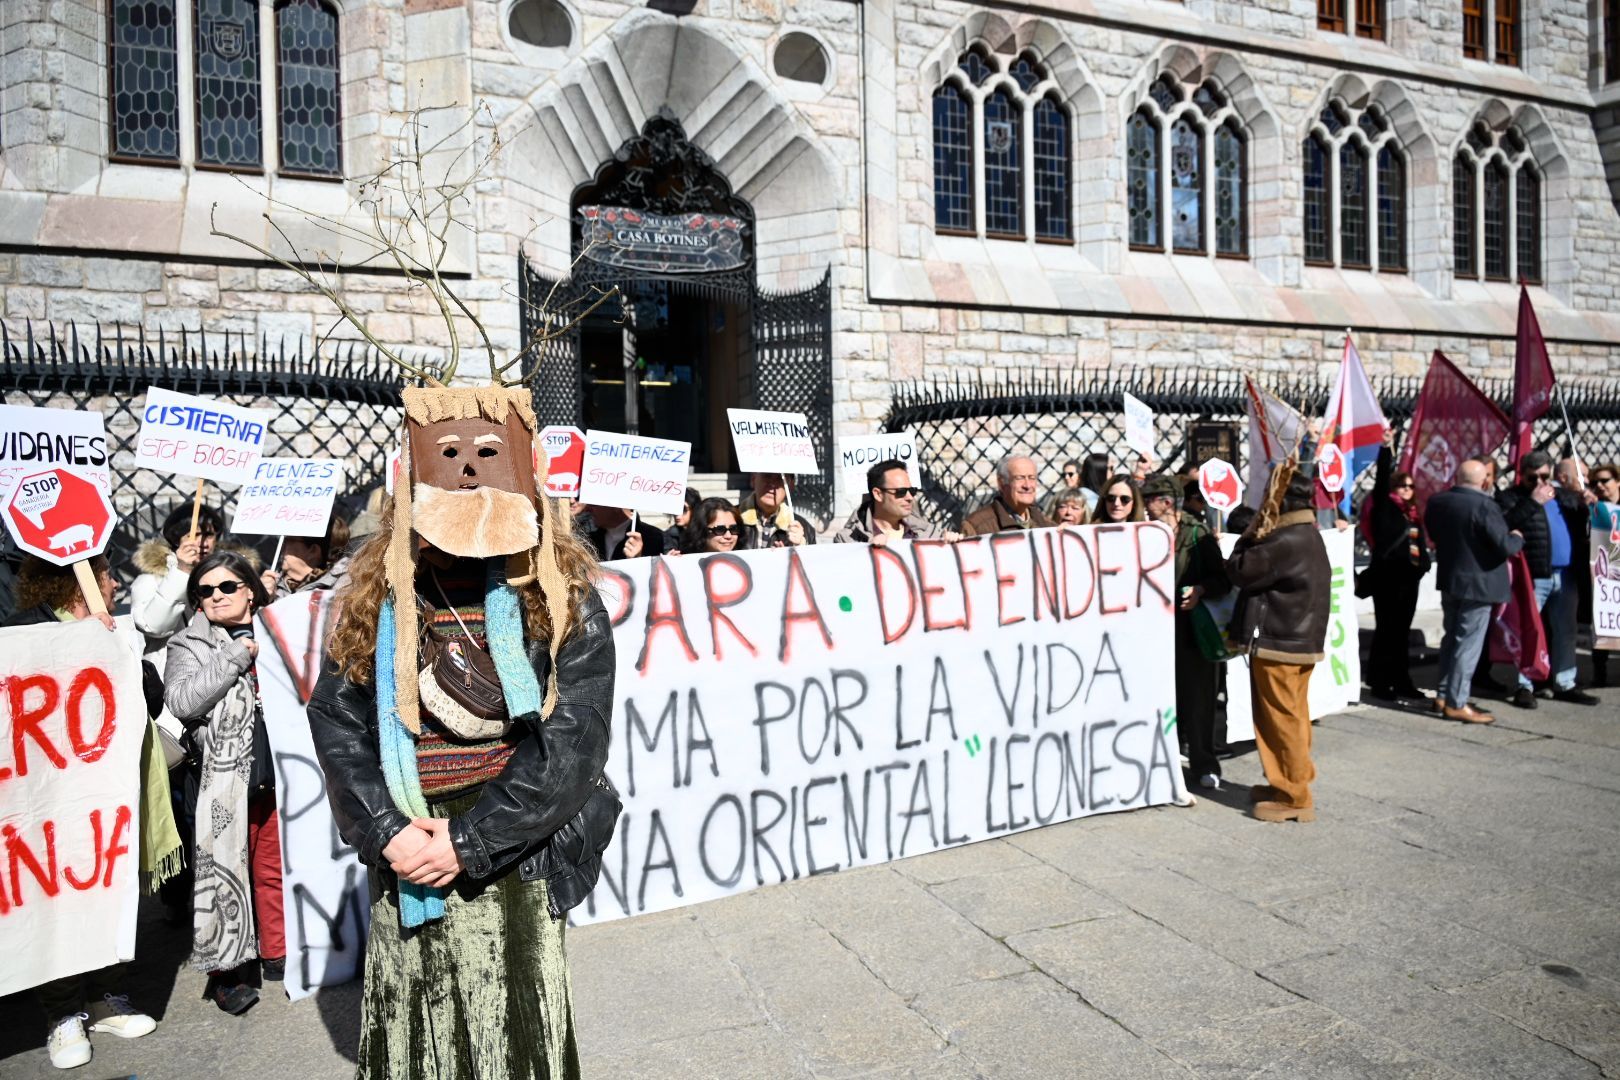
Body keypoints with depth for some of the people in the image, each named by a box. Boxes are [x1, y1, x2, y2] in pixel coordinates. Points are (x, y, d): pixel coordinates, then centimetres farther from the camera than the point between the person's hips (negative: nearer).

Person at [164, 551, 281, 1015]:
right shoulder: (188, 644, 1)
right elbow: (180, 700, -16)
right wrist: (237, 655, -14)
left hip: (278, 776, 3)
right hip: (226, 781, -3)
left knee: (275, 869, 13)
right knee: (226, 872, 3)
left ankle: (277, 954, 29)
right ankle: (225, 969, 18)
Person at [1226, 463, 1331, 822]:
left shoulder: (1287, 541, -22)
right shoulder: (1308, 535, 11)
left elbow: (1240, 570, -17)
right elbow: (1260, 571, 11)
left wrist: (1253, 534, -6)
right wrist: (1261, 534, 3)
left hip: (1277, 643, -10)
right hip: (1300, 640, 10)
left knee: (1283, 720, -2)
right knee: (1293, 717, 17)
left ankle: (1294, 797, 5)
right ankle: (1290, 783, 29)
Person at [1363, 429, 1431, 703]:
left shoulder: (1413, 513, 17)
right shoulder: (1384, 506, -2)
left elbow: (1421, 542, 20)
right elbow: (1382, 477, -13)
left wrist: (1423, 564, 8)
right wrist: (1386, 448, -21)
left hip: (1409, 575, 7)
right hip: (1387, 574, -7)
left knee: (1403, 630, 11)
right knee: (1386, 628, -4)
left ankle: (1402, 681, 17)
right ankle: (1380, 682, 1)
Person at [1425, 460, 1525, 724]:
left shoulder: (1436, 502, 1)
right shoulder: (1484, 506, -20)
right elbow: (1505, 546, -20)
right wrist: (1517, 537, 0)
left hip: (1448, 580, 7)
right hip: (1477, 583, -7)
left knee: (1451, 637, 18)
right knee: (1469, 643, -2)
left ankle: (1443, 694, 23)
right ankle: (1456, 704, 1)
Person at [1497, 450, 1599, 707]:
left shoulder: (1564, 496, 17)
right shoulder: (1509, 497, -1)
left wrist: (1588, 506, -4)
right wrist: (1532, 502, -16)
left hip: (1565, 575, 6)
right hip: (1532, 577, -6)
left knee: (1565, 631, 13)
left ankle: (1565, 684, 23)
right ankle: (1524, 686, 3)